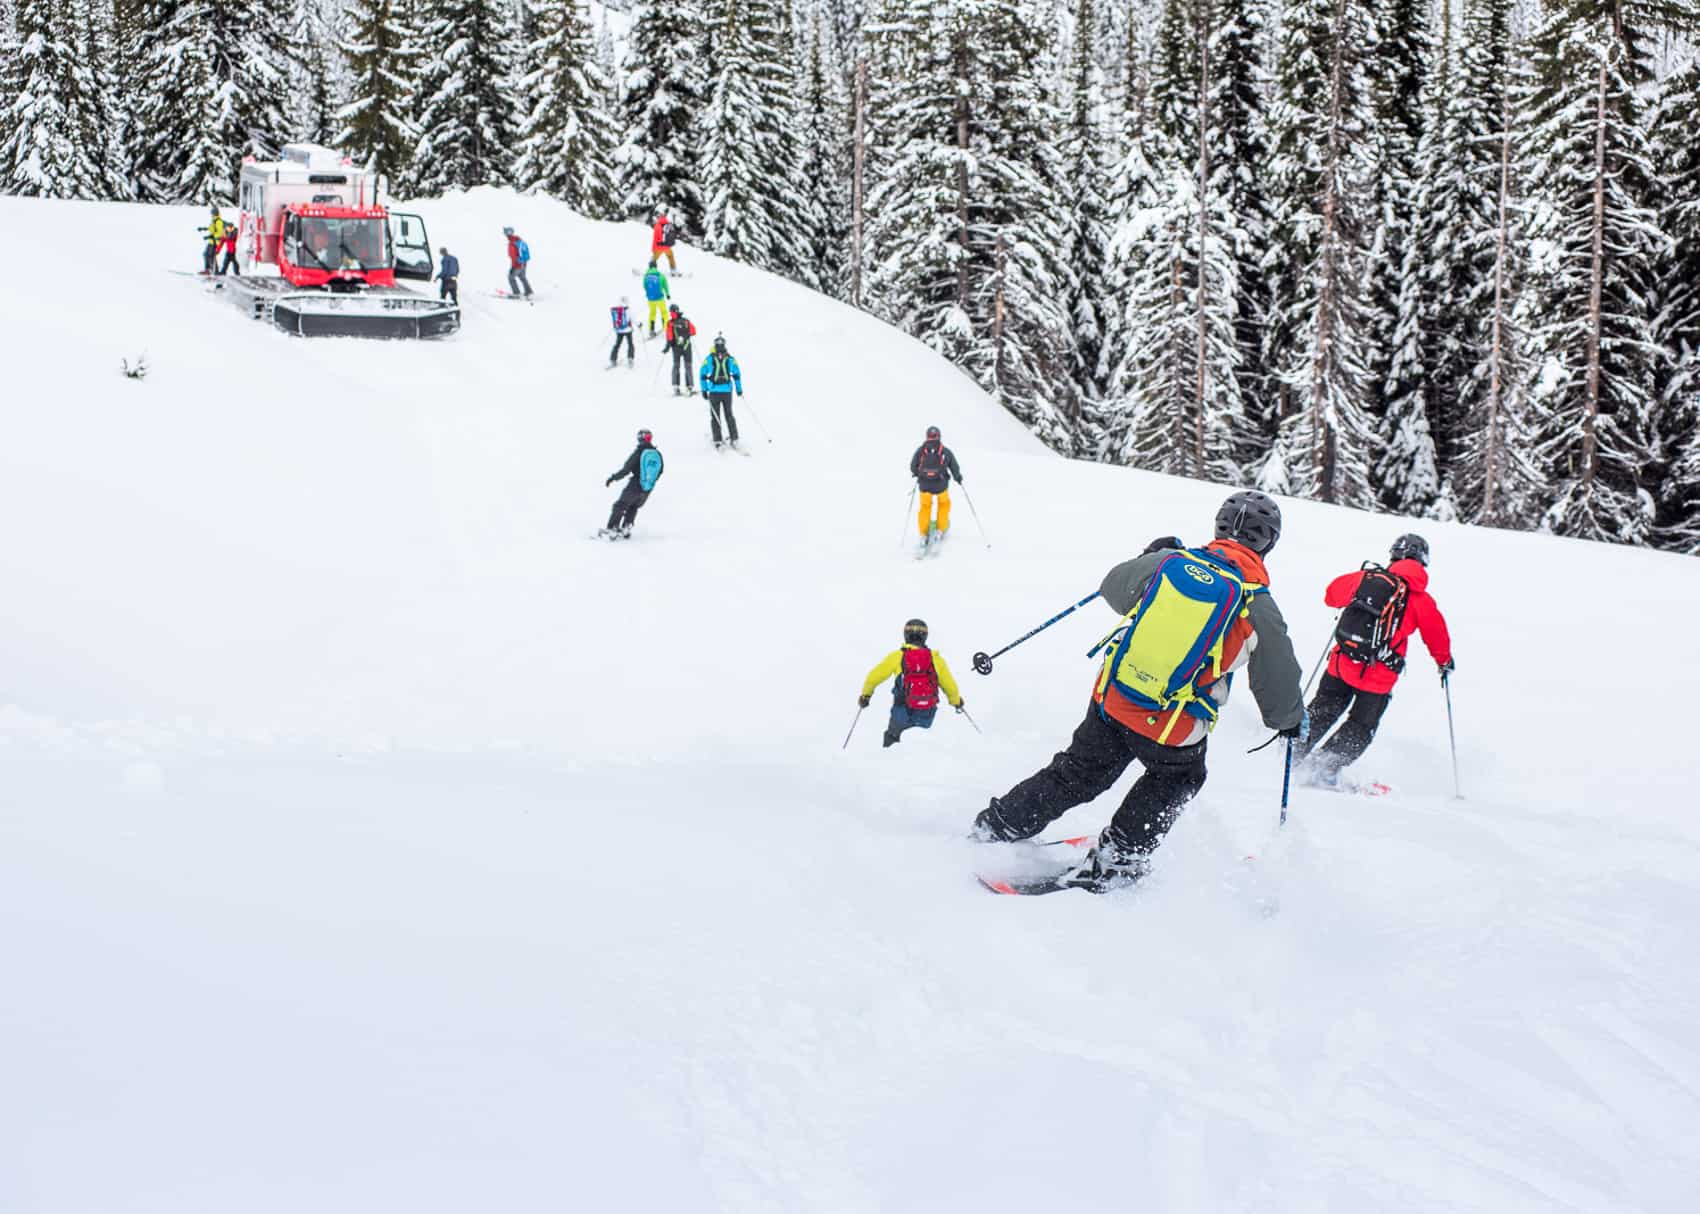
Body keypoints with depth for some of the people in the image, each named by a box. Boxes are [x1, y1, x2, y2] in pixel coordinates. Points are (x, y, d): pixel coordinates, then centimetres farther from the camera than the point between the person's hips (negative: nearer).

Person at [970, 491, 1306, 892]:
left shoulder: (1168, 560, -4)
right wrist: (1291, 720, 21)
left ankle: (996, 827, 32)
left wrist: (1151, 555, 34)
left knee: (1076, 775, 24)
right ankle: (1110, 862, 22)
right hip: (1174, 732, -3)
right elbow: (1277, 679, 0)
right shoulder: (1258, 606, -12)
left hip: (1110, 699, 3)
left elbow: (1113, 589, 16)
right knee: (1175, 782, 27)